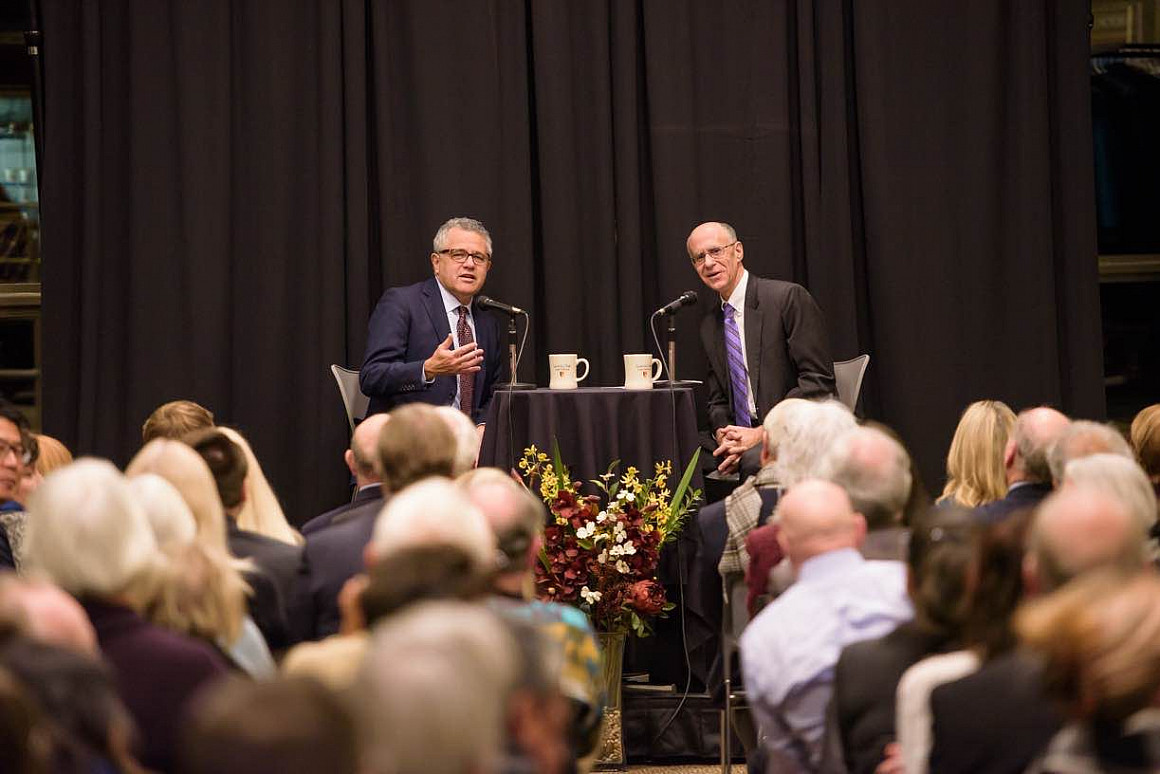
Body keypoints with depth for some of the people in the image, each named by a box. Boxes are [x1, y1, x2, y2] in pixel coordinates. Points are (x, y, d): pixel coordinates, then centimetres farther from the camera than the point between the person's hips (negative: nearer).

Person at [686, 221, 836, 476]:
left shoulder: (790, 298, -7)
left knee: (755, 461, -36)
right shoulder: (709, 326, 16)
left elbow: (819, 381, -13)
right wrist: (723, 434, -6)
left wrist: (762, 434, -19)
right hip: (743, 437, 7)